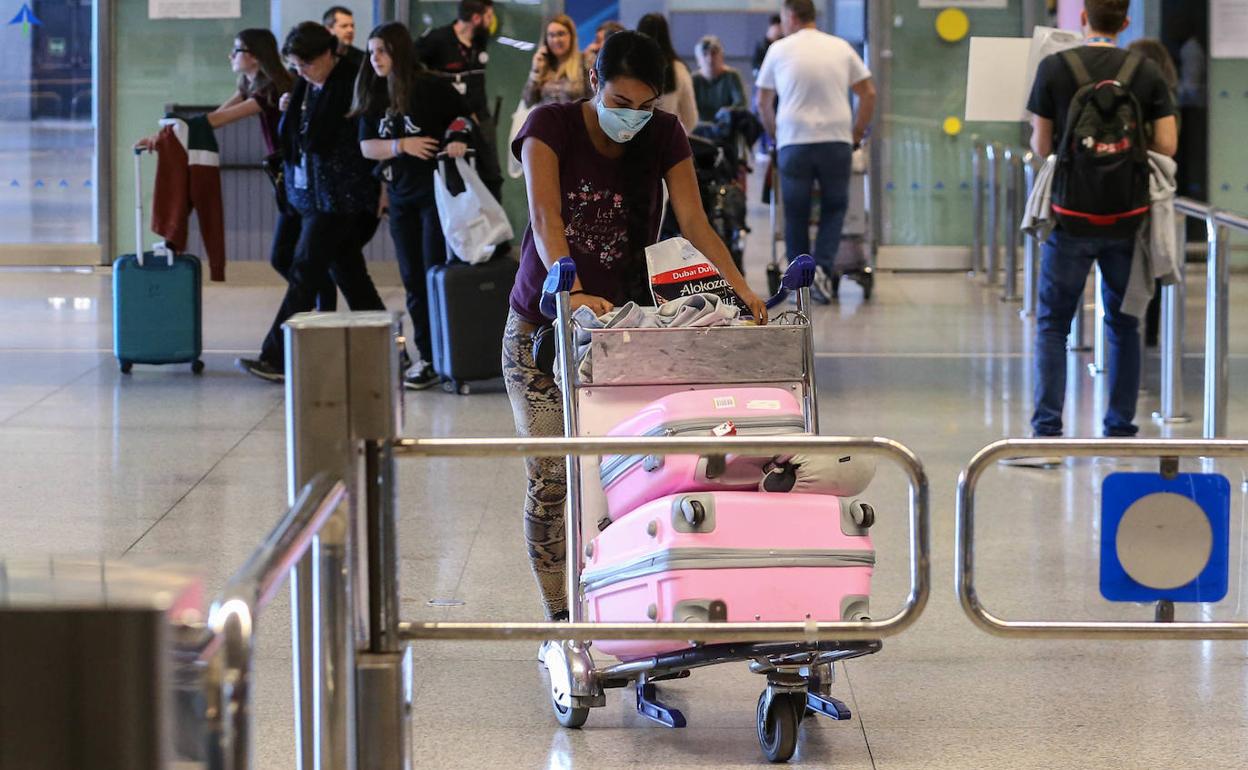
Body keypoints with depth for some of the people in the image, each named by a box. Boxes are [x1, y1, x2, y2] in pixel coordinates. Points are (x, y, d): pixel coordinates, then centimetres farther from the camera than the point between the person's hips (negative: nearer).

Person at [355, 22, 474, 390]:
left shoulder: (431, 88, -7)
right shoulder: (373, 97, 8)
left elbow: (465, 118, 3)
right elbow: (367, 146, 2)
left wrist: (459, 138, -17)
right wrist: (402, 145, -14)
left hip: (437, 192, -6)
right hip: (401, 196, 6)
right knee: (413, 279, 7)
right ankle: (426, 355, 12)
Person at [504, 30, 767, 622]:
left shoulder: (664, 136, -1)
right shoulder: (552, 127, -11)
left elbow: (694, 223, -9)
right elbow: (546, 218, -25)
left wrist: (742, 288, -26)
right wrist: (572, 291, -43)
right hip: (543, 325, -2)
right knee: (550, 478, -3)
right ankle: (560, 619, 7)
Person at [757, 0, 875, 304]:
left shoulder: (779, 50, 6)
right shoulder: (841, 48, 11)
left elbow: (763, 102, 12)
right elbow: (868, 93, 13)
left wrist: (774, 134, 24)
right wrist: (857, 133, 20)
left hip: (794, 142, -1)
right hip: (836, 140, 1)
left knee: (796, 213, 8)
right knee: (834, 207, 9)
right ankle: (822, 268, -9)